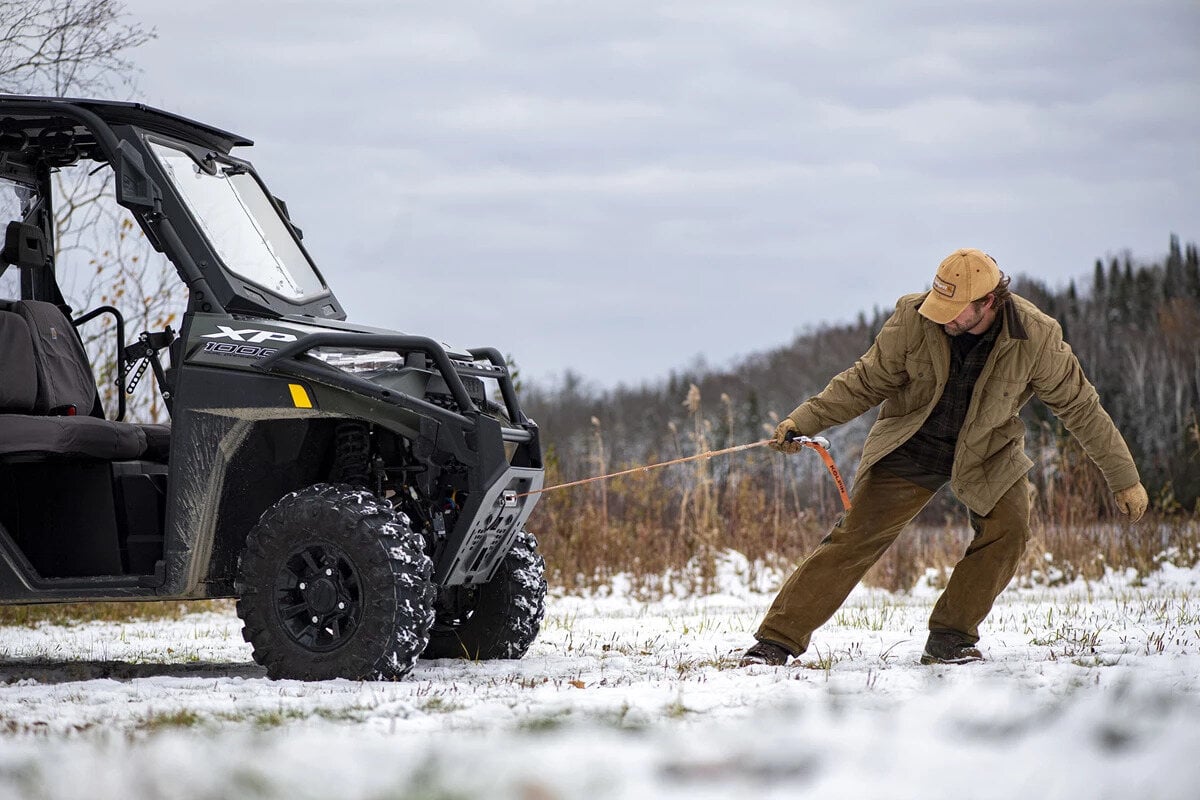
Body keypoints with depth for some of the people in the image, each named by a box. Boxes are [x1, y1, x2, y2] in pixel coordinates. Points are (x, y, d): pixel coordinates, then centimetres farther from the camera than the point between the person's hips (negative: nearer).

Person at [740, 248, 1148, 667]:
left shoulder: (1036, 338, -22)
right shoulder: (913, 318, -22)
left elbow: (1079, 406, -10)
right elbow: (866, 382, -10)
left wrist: (1124, 478, -5)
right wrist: (803, 420, -21)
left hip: (988, 452, 1)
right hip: (911, 445, -1)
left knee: (1007, 530, -21)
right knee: (856, 537, -11)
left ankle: (950, 639, -4)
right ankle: (777, 640, -7)